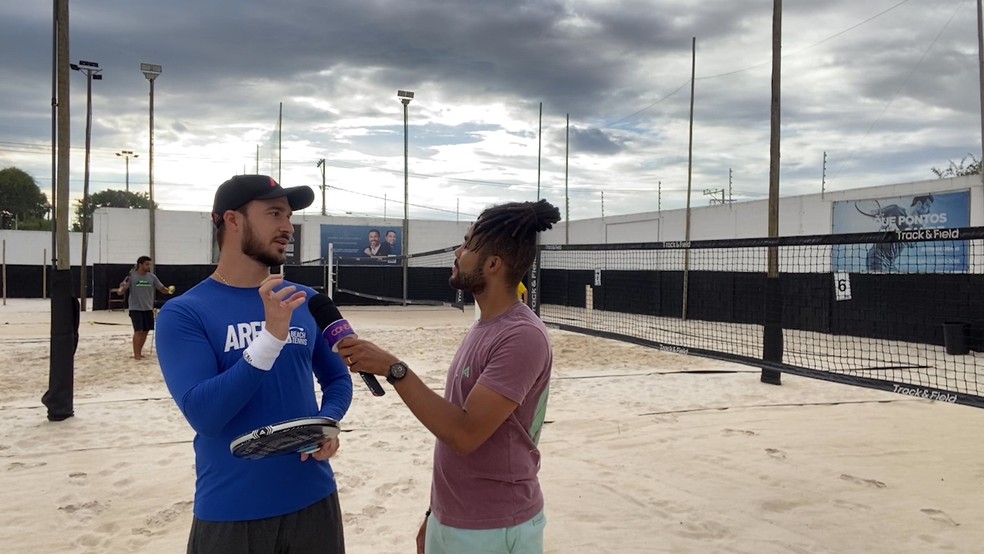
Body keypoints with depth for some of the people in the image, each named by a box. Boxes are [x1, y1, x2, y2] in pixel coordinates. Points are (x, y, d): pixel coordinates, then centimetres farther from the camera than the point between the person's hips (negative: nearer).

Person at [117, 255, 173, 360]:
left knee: (145, 331, 9)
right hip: (135, 308, -4)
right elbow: (120, 292, -6)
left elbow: (162, 288, 2)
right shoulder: (132, 276, -7)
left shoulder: (152, 277, 3)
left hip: (148, 309, 4)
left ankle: (139, 352, 24)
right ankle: (136, 354, -1)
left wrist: (169, 290, -20)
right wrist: (124, 287, -29)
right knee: (138, 331, -10)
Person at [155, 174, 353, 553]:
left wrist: (327, 423, -10)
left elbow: (337, 378, 10)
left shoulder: (306, 302, 1)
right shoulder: (184, 313, -9)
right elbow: (203, 415, -19)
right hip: (230, 514, -3)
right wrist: (271, 337, -27)